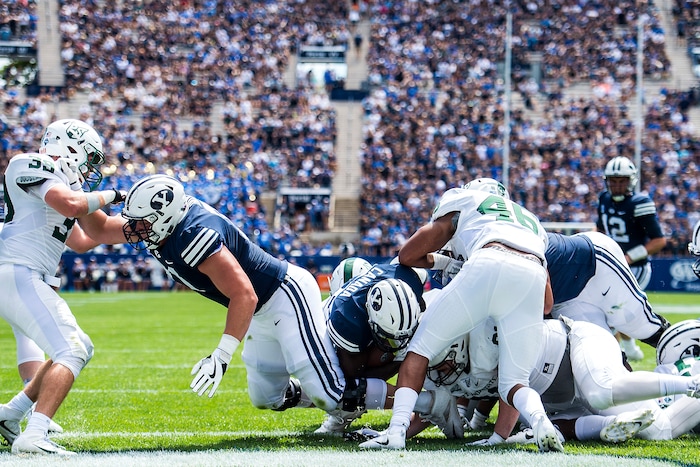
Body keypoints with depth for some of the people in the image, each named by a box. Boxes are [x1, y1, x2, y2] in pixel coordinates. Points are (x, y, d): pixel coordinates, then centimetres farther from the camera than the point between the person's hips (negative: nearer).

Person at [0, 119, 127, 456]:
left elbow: (82, 241, 32)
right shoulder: (32, 167, -6)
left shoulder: (56, 182, 23)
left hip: (28, 280, 10)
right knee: (72, 352, -16)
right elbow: (72, 205, -23)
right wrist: (108, 196, -6)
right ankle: (34, 436, -29)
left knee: (80, 348, 19)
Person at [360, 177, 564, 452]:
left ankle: (397, 431, -5)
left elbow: (407, 256, 30)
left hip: (487, 269, -3)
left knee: (421, 347, 12)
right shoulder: (530, 221, 42)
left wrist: (445, 263, 46)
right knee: (514, 383, 12)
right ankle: (539, 419, -21)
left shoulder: (462, 201, 32)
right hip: (533, 277, 3)